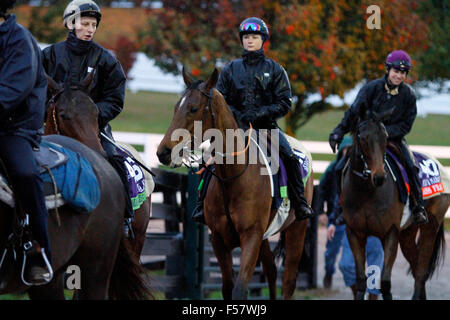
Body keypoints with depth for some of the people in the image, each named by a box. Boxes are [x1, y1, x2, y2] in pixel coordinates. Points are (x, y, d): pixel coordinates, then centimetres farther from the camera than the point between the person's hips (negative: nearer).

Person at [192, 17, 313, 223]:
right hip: (236, 126, 1)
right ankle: (202, 204, -14)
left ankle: (300, 205, -18)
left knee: (289, 157, -24)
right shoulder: (230, 70, 13)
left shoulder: (275, 70, 9)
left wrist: (261, 114, -14)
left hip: (266, 126, -1)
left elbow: (284, 103, 2)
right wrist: (236, 115, -9)